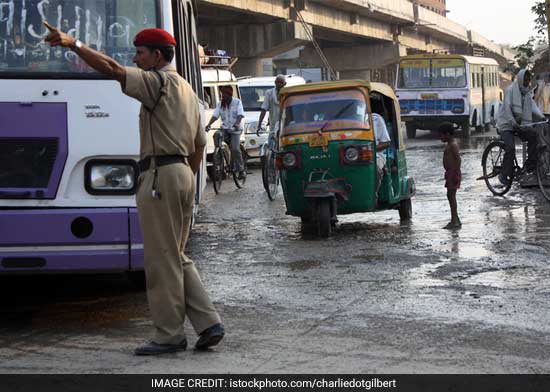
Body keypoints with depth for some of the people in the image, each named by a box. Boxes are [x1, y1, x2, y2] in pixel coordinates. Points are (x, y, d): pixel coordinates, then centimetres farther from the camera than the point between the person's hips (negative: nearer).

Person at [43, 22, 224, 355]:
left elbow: (112, 69, -21)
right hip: (184, 173, 9)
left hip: (160, 175, -9)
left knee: (162, 260, -3)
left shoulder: (158, 82, -7)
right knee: (178, 258, 15)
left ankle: (169, 335, 2)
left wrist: (73, 44, -21)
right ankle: (209, 323, 10)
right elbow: (199, 144, 25)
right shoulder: (187, 90, 22)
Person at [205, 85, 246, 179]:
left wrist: (237, 123, -35)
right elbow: (215, 116, -2)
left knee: (235, 149, -18)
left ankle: (241, 170, -5)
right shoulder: (220, 104, 7)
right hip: (225, 129, 4)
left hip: (235, 129, -4)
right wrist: (208, 124, -20)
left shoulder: (237, 102, -3)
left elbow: (240, 115, -15)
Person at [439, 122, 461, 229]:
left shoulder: (453, 145, -16)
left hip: (453, 173, -10)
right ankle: (455, 220, 21)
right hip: (450, 173, 10)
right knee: (451, 196, 14)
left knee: (451, 195, -8)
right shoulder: (450, 144, 15)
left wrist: (456, 174, -26)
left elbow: (458, 159, -22)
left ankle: (454, 221, -7)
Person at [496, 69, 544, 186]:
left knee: (533, 134, -21)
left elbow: (533, 107, 3)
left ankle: (531, 165, -14)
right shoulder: (511, 90, -9)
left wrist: (542, 117, -14)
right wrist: (513, 123, -28)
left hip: (519, 124, 6)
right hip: (507, 124, -6)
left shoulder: (527, 92, 12)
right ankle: (504, 175, -13)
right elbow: (507, 108, -17)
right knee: (510, 147, -24)